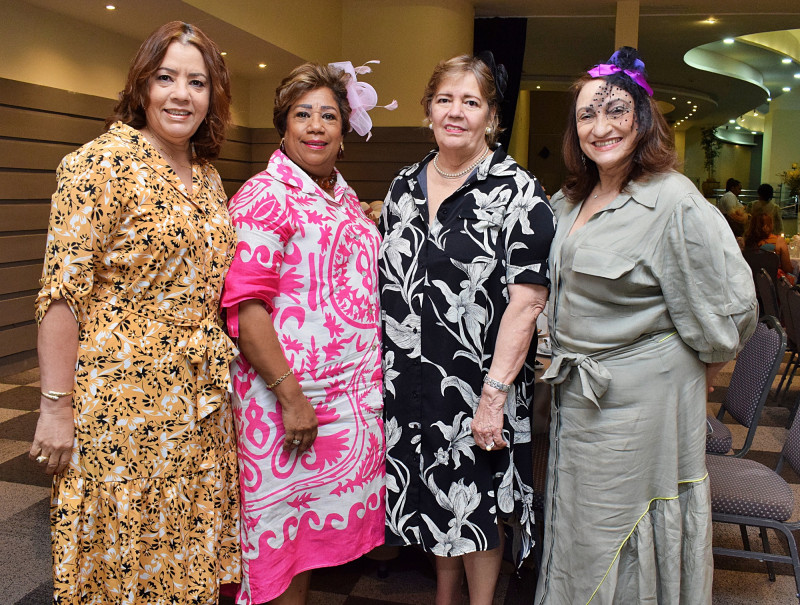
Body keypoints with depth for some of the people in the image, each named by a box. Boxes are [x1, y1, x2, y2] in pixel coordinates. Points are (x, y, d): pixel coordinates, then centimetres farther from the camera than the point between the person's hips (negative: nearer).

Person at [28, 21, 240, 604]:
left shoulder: (208, 175, 10)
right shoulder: (104, 162, -11)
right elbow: (63, 291, -14)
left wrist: (219, 381, 13)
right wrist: (57, 407, -16)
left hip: (200, 398, 6)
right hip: (121, 394, -6)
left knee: (190, 553, 17)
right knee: (123, 556, 10)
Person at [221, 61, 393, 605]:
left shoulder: (347, 199, 14)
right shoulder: (265, 197, -11)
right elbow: (245, 307, -18)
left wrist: (372, 380, 14)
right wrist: (290, 397, -21)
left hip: (354, 394, 7)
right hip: (289, 392, -7)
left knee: (319, 522, 18)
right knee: (285, 528, 6)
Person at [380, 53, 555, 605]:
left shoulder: (517, 193, -10)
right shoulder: (404, 187, 7)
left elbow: (527, 301, -16)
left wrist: (494, 394, -20)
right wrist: (381, 366, 10)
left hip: (478, 384, -5)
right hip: (409, 379, 5)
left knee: (476, 502, 10)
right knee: (437, 499, 19)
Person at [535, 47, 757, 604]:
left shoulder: (675, 203, -18)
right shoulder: (571, 202, 6)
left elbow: (727, 312, -12)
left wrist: (686, 387, 0)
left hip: (639, 401, -7)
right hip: (576, 395, 7)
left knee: (620, 535, 9)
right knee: (579, 527, 20)